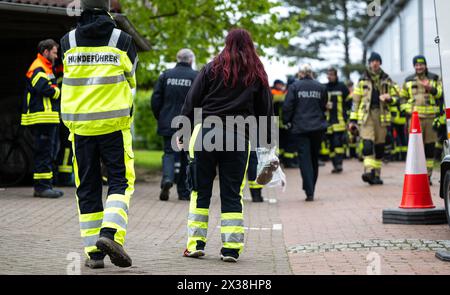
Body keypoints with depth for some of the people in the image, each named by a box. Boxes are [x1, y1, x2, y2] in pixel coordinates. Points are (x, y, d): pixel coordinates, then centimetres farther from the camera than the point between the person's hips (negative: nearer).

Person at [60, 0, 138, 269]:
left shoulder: (68, 41, 2)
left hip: (80, 123, 3)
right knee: (121, 180, 5)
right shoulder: (122, 40, -4)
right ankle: (110, 233, -18)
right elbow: (131, 79, 8)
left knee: (87, 186, 9)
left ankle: (94, 251, 8)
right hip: (113, 124, -2)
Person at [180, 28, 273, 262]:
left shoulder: (213, 68, 4)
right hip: (238, 137, 1)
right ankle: (231, 248, 2)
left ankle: (196, 243, 6)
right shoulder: (258, 74, 9)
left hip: (206, 131, -1)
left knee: (200, 191, 8)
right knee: (232, 194, 6)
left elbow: (191, 102, 3)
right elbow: (266, 110, 13)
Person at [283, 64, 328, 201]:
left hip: (300, 128, -3)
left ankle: (309, 192, -11)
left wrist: (287, 121, 9)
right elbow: (324, 106, 9)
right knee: (314, 158, 14)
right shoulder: (320, 87, 3)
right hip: (318, 127, 3)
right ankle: (311, 189, 21)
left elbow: (287, 107, -6)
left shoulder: (294, 87, -5)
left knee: (305, 159, -2)